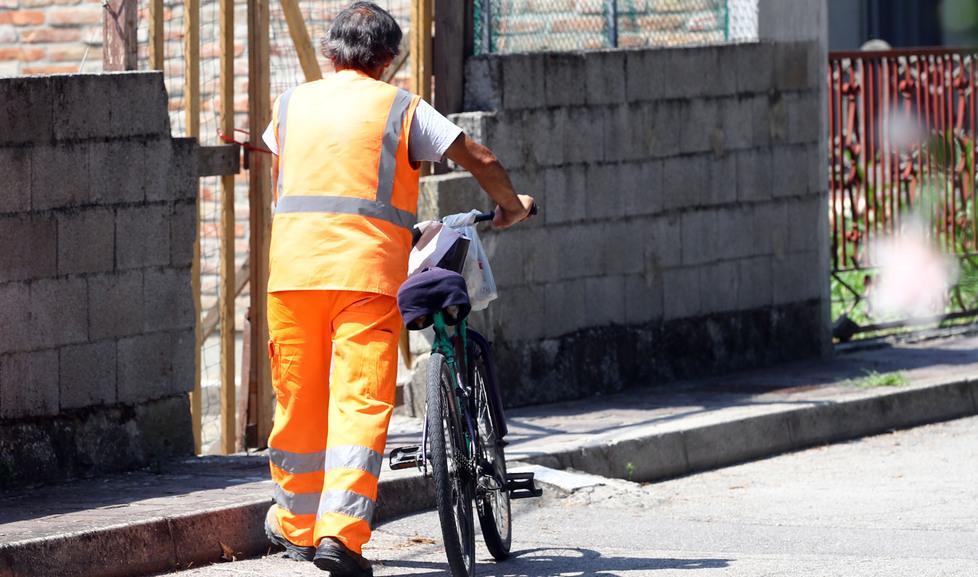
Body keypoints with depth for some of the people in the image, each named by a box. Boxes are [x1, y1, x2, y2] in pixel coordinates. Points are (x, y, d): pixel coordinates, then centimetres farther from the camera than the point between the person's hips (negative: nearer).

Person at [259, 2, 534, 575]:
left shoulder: (291, 105, 17)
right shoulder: (401, 108, 6)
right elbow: (479, 158, 5)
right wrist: (511, 205, 24)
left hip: (293, 268, 3)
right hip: (367, 270, -3)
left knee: (299, 399, 14)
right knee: (362, 402, -7)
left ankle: (296, 524, 27)